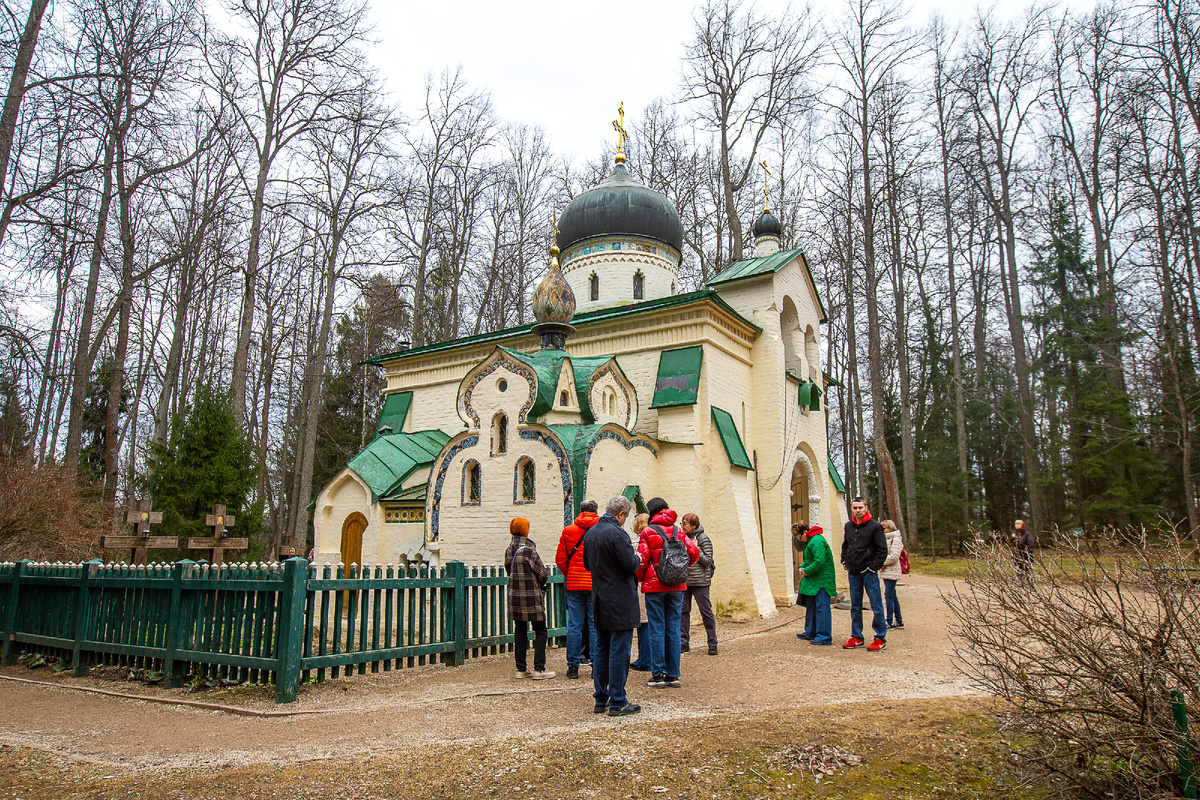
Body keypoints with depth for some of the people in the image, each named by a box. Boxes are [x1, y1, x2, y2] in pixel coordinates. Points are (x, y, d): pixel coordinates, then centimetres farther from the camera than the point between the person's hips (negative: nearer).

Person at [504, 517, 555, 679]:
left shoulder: (509, 550, 4)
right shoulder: (528, 550, -17)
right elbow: (543, 573, -10)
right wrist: (540, 583, 10)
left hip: (514, 596, 7)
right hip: (532, 597, -6)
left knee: (520, 633, 13)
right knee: (540, 632, 3)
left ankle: (521, 669, 16)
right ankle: (539, 669, 1)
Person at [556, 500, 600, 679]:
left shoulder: (568, 531, 3)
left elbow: (560, 559, 4)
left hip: (574, 584, 1)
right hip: (597, 585, -1)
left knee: (574, 626, 6)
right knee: (596, 625, 6)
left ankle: (573, 666, 9)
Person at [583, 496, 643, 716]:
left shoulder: (591, 532, 8)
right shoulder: (617, 533, -18)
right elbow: (630, 564, -20)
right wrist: (638, 559, 0)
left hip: (600, 599, 8)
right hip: (620, 602, -8)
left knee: (601, 650, 14)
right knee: (619, 651, -2)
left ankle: (601, 699, 21)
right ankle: (618, 703, 3)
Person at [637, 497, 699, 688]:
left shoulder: (648, 532, -5)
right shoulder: (678, 531, 6)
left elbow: (642, 559, -9)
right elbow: (693, 553, 2)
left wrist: (638, 579, 8)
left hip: (654, 586, -3)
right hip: (676, 586, 4)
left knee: (657, 631, 2)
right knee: (673, 630, 8)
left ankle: (658, 675, 5)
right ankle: (673, 675, 12)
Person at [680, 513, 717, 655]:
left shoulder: (703, 539, -6)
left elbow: (707, 561, -10)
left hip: (699, 581, -6)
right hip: (684, 580, 6)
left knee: (706, 611, -1)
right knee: (683, 611, 5)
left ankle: (712, 643, 8)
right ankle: (683, 642, 14)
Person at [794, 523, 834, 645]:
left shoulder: (817, 542, -19)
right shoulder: (810, 541, 15)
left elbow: (819, 562, -26)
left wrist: (807, 571, -15)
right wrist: (802, 567, 7)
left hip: (821, 581, -11)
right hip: (813, 581, 11)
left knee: (821, 608, -7)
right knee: (810, 606, 17)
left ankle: (824, 637, -3)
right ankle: (810, 633, 27)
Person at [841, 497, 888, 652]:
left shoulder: (875, 526, -7)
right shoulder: (849, 526, 10)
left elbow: (882, 550, -8)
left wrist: (873, 567, -12)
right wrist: (844, 562, 14)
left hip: (869, 573, -6)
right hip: (853, 573, 6)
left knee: (876, 606, -1)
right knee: (855, 607, 11)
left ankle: (881, 639, 5)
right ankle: (856, 637, 19)